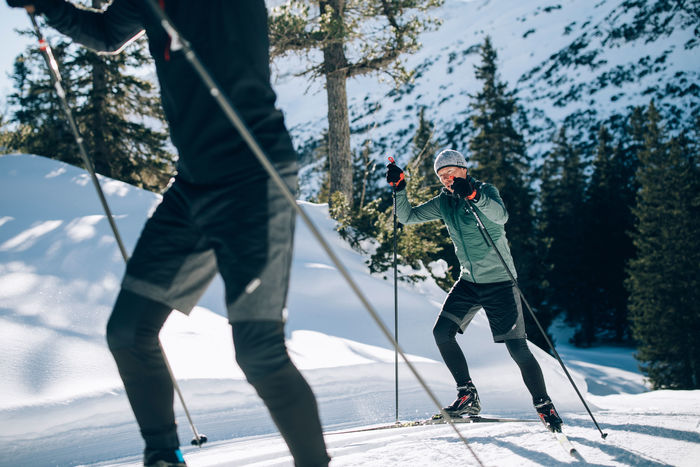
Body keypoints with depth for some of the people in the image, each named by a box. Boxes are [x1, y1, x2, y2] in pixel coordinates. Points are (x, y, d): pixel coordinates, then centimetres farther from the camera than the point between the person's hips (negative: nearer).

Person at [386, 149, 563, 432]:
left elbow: (501, 216, -32)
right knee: (442, 331, -9)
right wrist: (399, 188, -10)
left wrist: (473, 194, -48)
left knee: (517, 348, -6)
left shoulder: (486, 191, -11)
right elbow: (408, 217, 6)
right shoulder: (443, 203, 6)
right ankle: (468, 396, 1)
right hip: (469, 281, 6)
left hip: (499, 281, -6)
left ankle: (544, 406, 10)